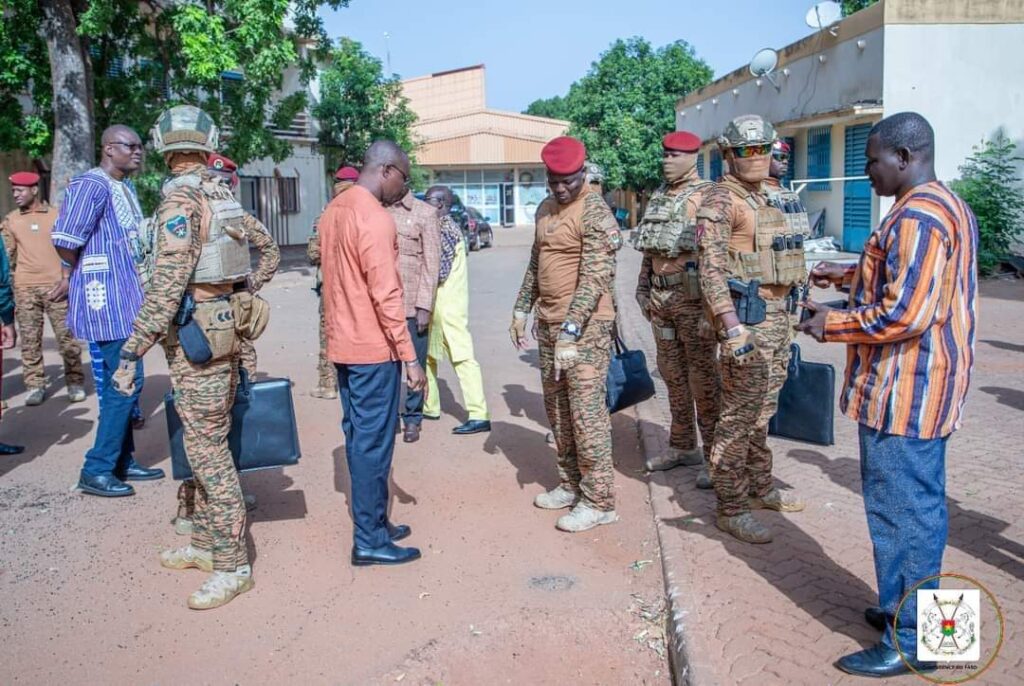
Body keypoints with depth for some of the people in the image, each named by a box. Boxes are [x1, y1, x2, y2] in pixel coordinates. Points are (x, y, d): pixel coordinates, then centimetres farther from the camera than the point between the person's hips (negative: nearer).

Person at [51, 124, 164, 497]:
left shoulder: (126, 187, 14)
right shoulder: (91, 185, -14)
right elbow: (65, 241, -20)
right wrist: (84, 277, -4)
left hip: (126, 299, 9)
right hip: (107, 300, -9)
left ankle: (122, 462, 25)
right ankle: (96, 470, 3)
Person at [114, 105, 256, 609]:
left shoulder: (180, 199, -15)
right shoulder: (223, 195, 9)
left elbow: (166, 285, -21)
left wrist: (132, 351, -18)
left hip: (195, 337, -9)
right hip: (225, 326, 9)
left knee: (207, 450, -3)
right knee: (207, 444, 16)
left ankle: (231, 565, 4)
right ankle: (206, 543, 28)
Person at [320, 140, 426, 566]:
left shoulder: (334, 210, 11)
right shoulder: (376, 219, -17)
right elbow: (386, 295, -21)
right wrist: (410, 357, -18)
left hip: (343, 344, 9)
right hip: (373, 348, -9)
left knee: (357, 435, 14)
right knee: (374, 442, -2)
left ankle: (373, 524, 25)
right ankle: (370, 541, 6)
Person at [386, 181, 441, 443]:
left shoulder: (425, 213, -1)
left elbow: (431, 264, -4)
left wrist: (424, 306, -10)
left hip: (413, 304, -3)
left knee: (415, 364, 6)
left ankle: (412, 418, 18)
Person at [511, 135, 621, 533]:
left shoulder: (595, 213, -13)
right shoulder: (545, 209, 13)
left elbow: (595, 278, -21)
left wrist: (570, 331, -27)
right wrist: (522, 310, 17)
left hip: (585, 325, -8)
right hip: (549, 323, 8)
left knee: (586, 411, -6)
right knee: (556, 409, 14)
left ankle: (598, 501, 4)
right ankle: (570, 485, 26)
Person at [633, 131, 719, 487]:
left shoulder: (706, 197, -10)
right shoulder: (659, 197, 14)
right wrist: (643, 290, 18)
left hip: (692, 296, -8)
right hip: (661, 297, 8)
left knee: (703, 378, -3)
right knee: (672, 374, 14)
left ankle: (714, 455, 6)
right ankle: (682, 446, 27)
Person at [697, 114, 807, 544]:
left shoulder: (767, 201, 17)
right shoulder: (720, 201, -10)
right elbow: (711, 267, -18)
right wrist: (732, 328, -25)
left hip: (777, 318, 9)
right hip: (746, 318, -9)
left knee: (762, 411, 18)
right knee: (739, 416, -5)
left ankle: (760, 489, 31)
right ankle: (731, 509, 3)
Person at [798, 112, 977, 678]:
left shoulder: (916, 217, -20)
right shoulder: (950, 206, 14)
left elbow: (904, 315, -26)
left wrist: (830, 324, -14)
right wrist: (853, 275, 14)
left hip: (904, 393, -11)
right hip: (927, 389, 11)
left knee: (903, 512, -1)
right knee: (918, 506, 19)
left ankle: (909, 642, 11)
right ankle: (905, 609, 33)